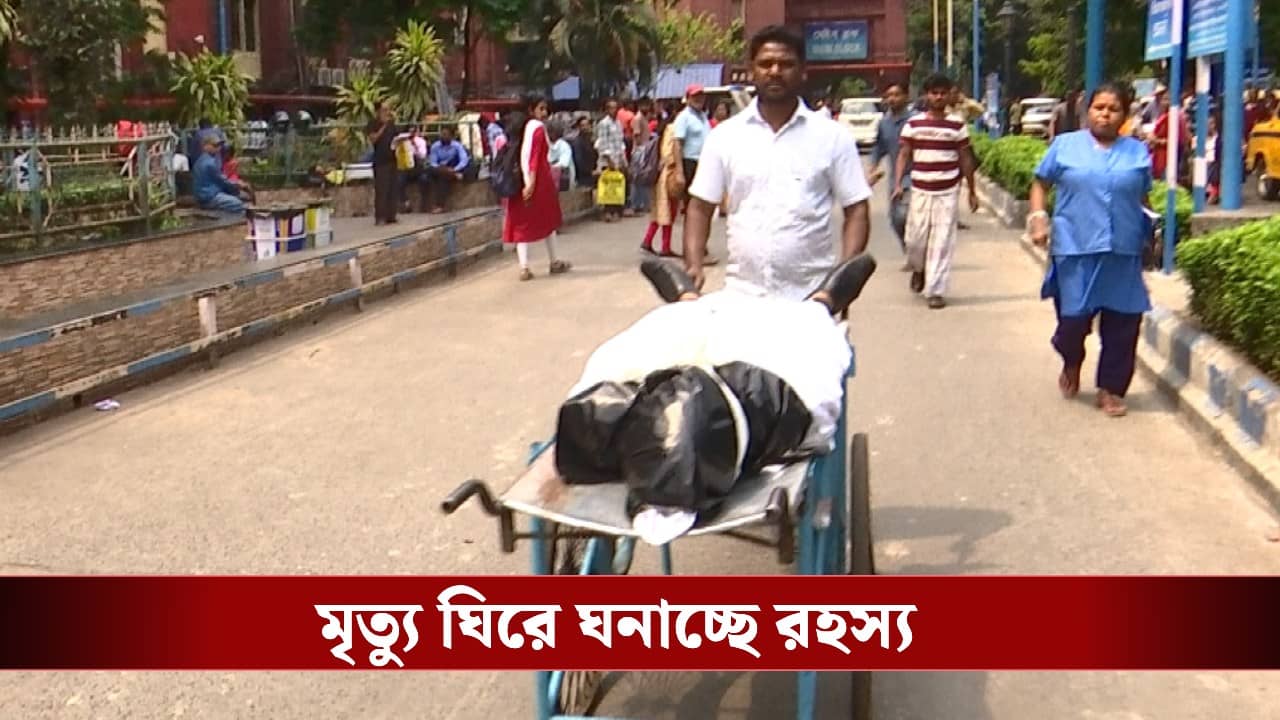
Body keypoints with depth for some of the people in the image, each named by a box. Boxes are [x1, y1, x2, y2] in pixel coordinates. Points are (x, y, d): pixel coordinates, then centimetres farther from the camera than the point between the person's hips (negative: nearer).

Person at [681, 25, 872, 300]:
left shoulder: (832, 136, 1)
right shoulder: (725, 136, 5)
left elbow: (856, 211, 3)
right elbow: (700, 208, 8)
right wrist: (694, 266, -7)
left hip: (813, 295, -1)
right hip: (742, 293, 1)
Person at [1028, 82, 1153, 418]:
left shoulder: (1138, 152, 10)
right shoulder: (1065, 145, 5)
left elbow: (1143, 199, 17)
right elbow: (1041, 184, 9)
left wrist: (1153, 230, 6)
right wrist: (1038, 218, -4)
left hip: (1124, 251, 2)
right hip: (1075, 248, -2)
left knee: (1122, 322, 2)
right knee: (1073, 318, 0)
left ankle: (1111, 388, 17)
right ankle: (1071, 364, 33)